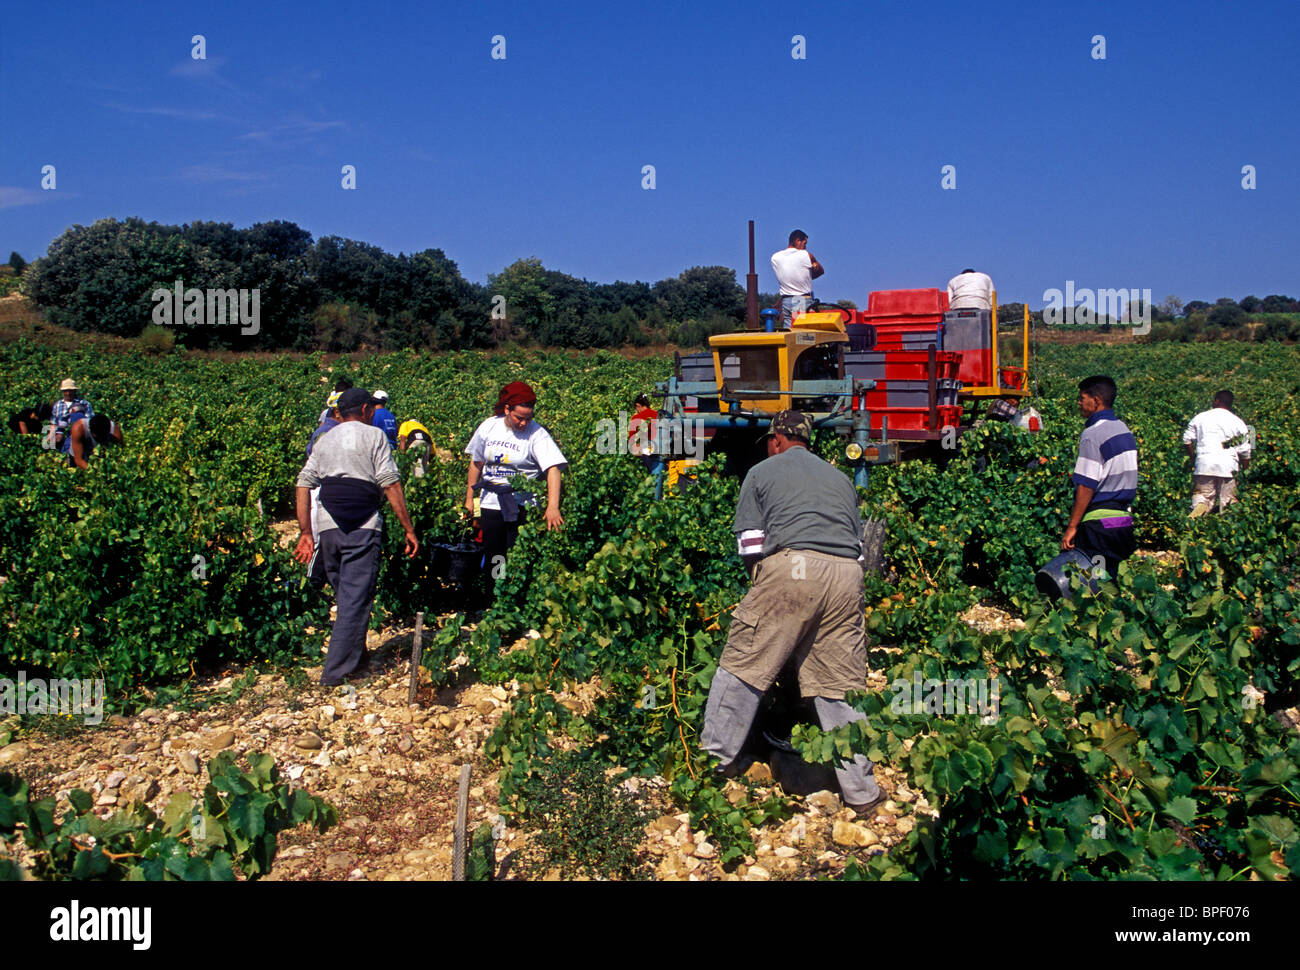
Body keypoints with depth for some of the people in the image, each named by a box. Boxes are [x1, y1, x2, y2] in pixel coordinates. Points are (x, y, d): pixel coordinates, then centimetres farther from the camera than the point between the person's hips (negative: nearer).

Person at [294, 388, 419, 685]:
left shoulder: (324, 441, 19)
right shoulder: (373, 435, 4)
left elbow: (303, 485, 12)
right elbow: (391, 485, -4)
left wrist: (305, 533, 13)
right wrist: (409, 530, -3)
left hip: (327, 528, 5)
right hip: (363, 528, -5)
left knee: (345, 595, 20)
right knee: (356, 599, -2)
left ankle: (356, 655, 32)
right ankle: (336, 672, -3)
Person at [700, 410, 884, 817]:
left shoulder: (762, 472, 19)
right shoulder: (839, 477, 31)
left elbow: (749, 543, 12)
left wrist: (762, 583, 26)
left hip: (790, 569, -4)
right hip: (846, 574, 5)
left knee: (744, 663, 7)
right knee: (842, 684, 9)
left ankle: (718, 756, 13)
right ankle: (861, 793, 14)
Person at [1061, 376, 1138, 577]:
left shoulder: (1092, 434, -14)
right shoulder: (1125, 430, 13)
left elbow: (1086, 486, -18)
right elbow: (1126, 476, 17)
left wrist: (1072, 527, -15)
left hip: (1099, 523, -9)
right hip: (1124, 519, 9)